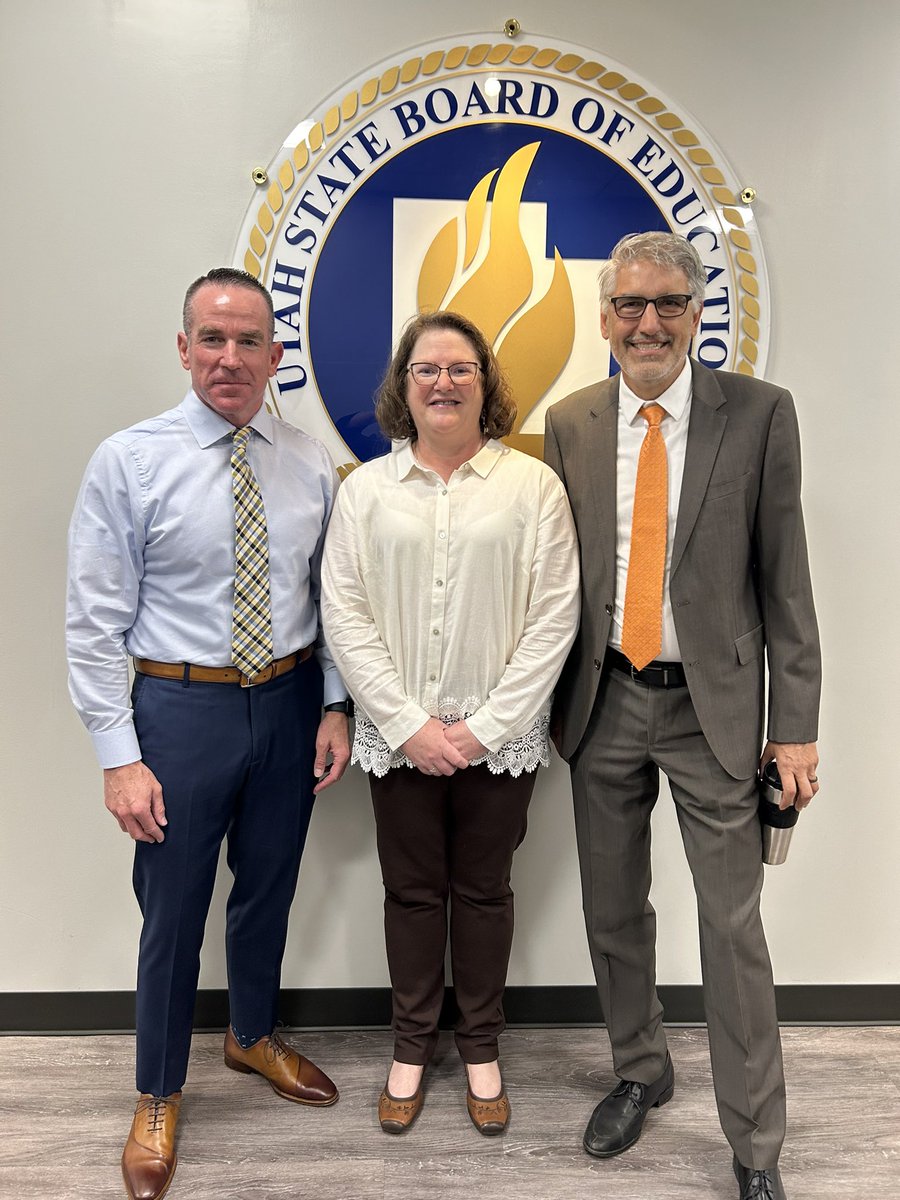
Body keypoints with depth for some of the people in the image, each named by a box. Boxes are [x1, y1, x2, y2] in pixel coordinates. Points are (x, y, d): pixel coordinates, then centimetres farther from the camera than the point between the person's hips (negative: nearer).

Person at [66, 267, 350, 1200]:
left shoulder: (309, 465, 1)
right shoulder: (129, 462, -10)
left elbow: (332, 598, 7)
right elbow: (94, 625, -10)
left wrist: (334, 706, 1)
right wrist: (119, 756, -13)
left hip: (290, 701, 4)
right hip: (183, 705, -3)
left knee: (269, 888, 21)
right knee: (173, 910, 11)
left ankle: (253, 1037, 49)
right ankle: (157, 1097, 37)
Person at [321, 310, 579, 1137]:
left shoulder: (533, 485, -3)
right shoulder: (366, 488, 2)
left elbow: (555, 617, -6)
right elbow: (343, 613, -3)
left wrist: (487, 726, -11)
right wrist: (408, 723, -10)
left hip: (499, 737, -1)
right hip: (399, 736, 1)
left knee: (484, 890, 14)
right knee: (411, 891, 14)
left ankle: (481, 1047, 36)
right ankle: (412, 1045, 36)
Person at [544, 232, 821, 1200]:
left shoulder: (759, 414, -4)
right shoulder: (570, 424, 3)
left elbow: (783, 576, -4)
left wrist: (795, 724, -6)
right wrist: (549, 699, 7)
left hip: (713, 704, -2)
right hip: (603, 701, 3)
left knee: (733, 927, 5)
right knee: (613, 912, 16)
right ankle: (639, 1073, 41)